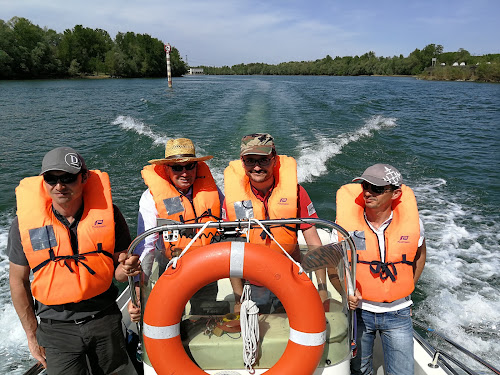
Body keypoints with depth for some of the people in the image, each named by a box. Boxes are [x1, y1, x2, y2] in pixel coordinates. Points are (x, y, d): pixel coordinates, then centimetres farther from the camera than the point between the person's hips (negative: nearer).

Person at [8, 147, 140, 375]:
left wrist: (125, 269, -25)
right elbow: (19, 281, -1)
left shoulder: (107, 212, -12)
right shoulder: (25, 221, -12)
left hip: (105, 318, 1)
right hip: (56, 328, -1)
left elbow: (118, 270, -1)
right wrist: (32, 335, 3)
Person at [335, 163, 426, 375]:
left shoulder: (411, 220, -12)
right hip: (359, 311, 0)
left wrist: (407, 290, 8)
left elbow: (419, 254, 9)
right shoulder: (347, 220, -17)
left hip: (398, 313, 1)